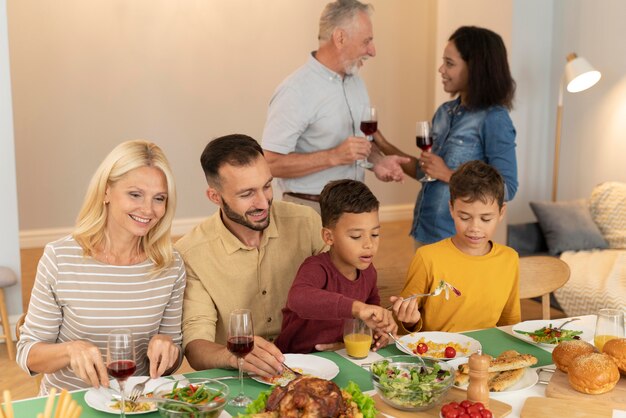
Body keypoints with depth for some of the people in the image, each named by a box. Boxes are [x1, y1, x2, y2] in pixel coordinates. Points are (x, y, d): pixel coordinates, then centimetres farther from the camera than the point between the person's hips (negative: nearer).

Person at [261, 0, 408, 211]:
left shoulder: (356, 82, 7)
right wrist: (334, 156, -27)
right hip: (310, 210, -7)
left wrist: (377, 161, -4)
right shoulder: (295, 91, -19)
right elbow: (271, 163, -22)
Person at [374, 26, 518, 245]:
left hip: (458, 238, -7)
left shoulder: (493, 119, -14)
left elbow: (506, 189, -17)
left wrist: (447, 175, -19)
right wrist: (383, 145, 7)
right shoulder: (444, 112, 6)